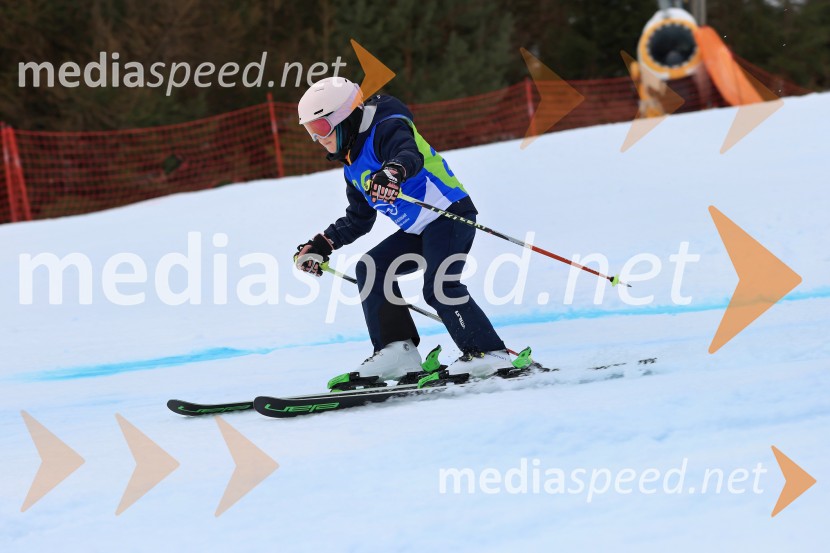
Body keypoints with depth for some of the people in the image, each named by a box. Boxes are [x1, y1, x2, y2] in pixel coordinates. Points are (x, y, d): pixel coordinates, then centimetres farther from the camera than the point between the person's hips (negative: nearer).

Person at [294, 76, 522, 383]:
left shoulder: (386, 128, -14)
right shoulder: (354, 165, 17)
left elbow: (411, 155, -37)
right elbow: (358, 220, 26)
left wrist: (394, 172, -59)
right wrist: (322, 245, 15)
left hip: (450, 214, -10)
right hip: (419, 231, 10)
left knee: (438, 287, -24)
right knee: (370, 268, 1)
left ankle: (488, 353, -20)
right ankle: (397, 349, -4)